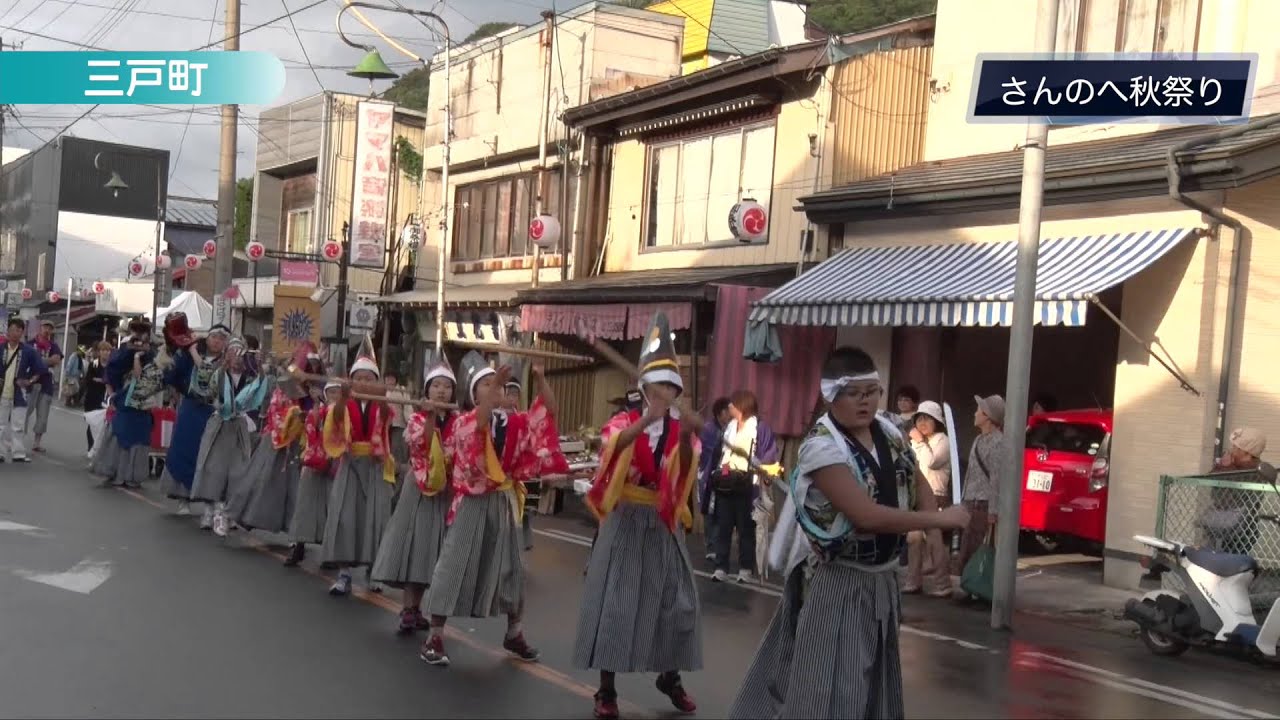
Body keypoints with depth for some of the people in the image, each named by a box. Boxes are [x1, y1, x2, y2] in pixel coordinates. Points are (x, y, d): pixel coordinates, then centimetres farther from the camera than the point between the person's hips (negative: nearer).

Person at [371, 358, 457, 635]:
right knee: (414, 544, -7)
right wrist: (430, 417, -27)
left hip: (445, 490, 3)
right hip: (420, 488, -3)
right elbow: (420, 445, -19)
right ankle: (408, 610, -5)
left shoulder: (458, 423, 8)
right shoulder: (418, 418, 0)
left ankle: (414, 608, 15)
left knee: (431, 546, 6)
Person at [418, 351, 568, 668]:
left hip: (504, 503, 5)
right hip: (473, 503, -5)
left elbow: (548, 411, 0)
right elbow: (479, 423, -30)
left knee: (510, 568, 13)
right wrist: (495, 382, -39)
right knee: (455, 567, -3)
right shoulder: (464, 421, -7)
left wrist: (540, 379, -15)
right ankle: (435, 637, 4)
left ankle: (514, 634, 28)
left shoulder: (514, 422, 6)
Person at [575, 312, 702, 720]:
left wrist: (687, 440, -33)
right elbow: (611, 445, -27)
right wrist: (649, 419, -41)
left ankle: (670, 676, 28)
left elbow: (686, 475, -14)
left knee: (676, 602, 7)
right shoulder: (625, 421, -3)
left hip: (664, 525, 3)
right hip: (626, 522, -3)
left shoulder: (681, 428, 3)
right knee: (615, 603, -2)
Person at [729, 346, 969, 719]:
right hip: (841, 583, -8)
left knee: (874, 685, 20)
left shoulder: (890, 433, 2)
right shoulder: (822, 448, -23)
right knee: (831, 689, -6)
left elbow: (917, 481, 20)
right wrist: (941, 519, -22)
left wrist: (930, 516, -2)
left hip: (883, 579, 8)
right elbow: (867, 516, -29)